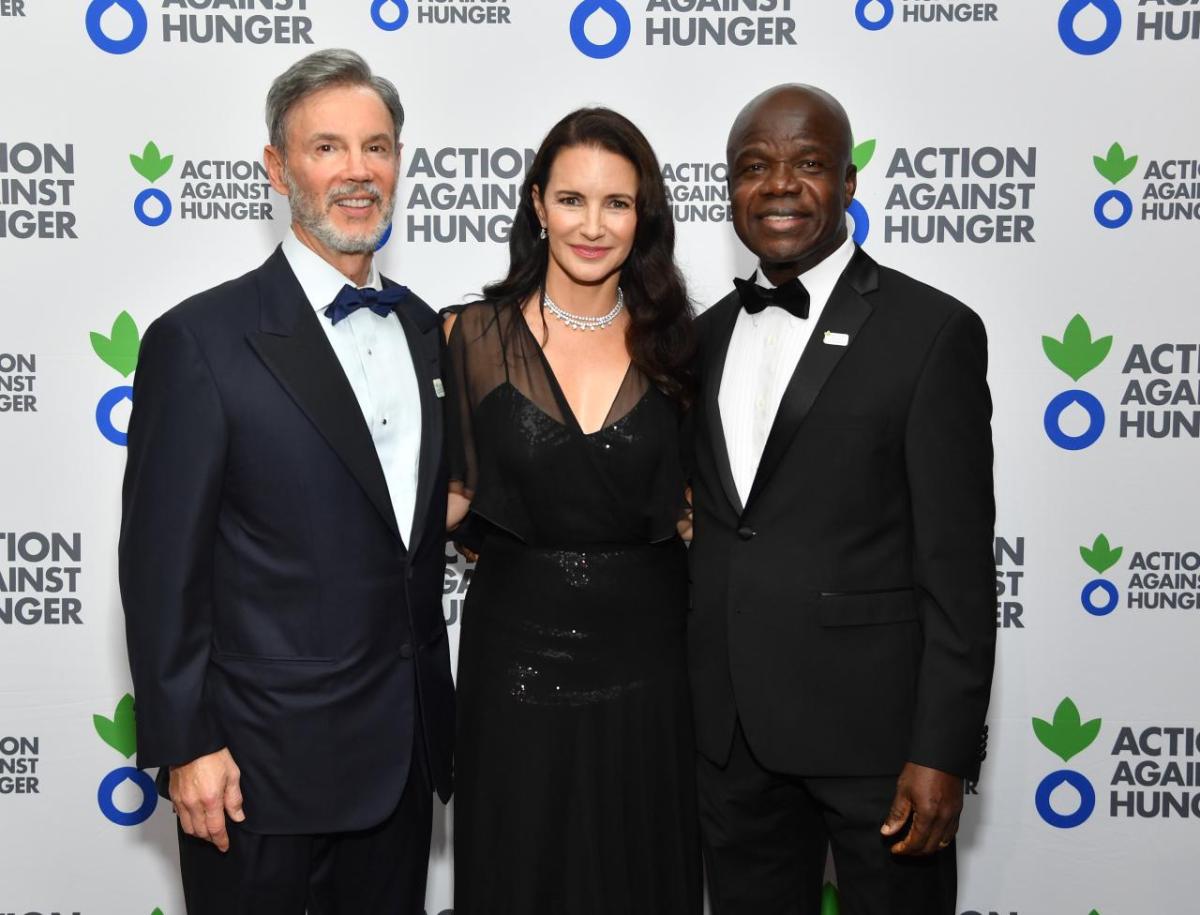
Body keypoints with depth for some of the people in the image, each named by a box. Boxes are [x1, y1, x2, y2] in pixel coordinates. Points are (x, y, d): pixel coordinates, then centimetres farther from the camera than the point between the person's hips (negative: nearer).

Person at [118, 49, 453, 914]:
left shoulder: (425, 328, 7)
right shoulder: (200, 340, -12)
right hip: (265, 763, -5)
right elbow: (162, 565, -12)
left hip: (404, 755, 6)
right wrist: (184, 748, -12)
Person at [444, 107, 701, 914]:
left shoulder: (670, 341, 1)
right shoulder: (479, 336, -4)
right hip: (517, 656, -1)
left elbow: (685, 497, 10)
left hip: (643, 656, 2)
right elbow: (457, 494, 1)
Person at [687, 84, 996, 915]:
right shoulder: (706, 336, 10)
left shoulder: (931, 331, -8)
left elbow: (958, 563, -11)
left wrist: (943, 752, -14)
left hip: (872, 722, -5)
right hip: (729, 730, 5)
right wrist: (690, 707, 9)